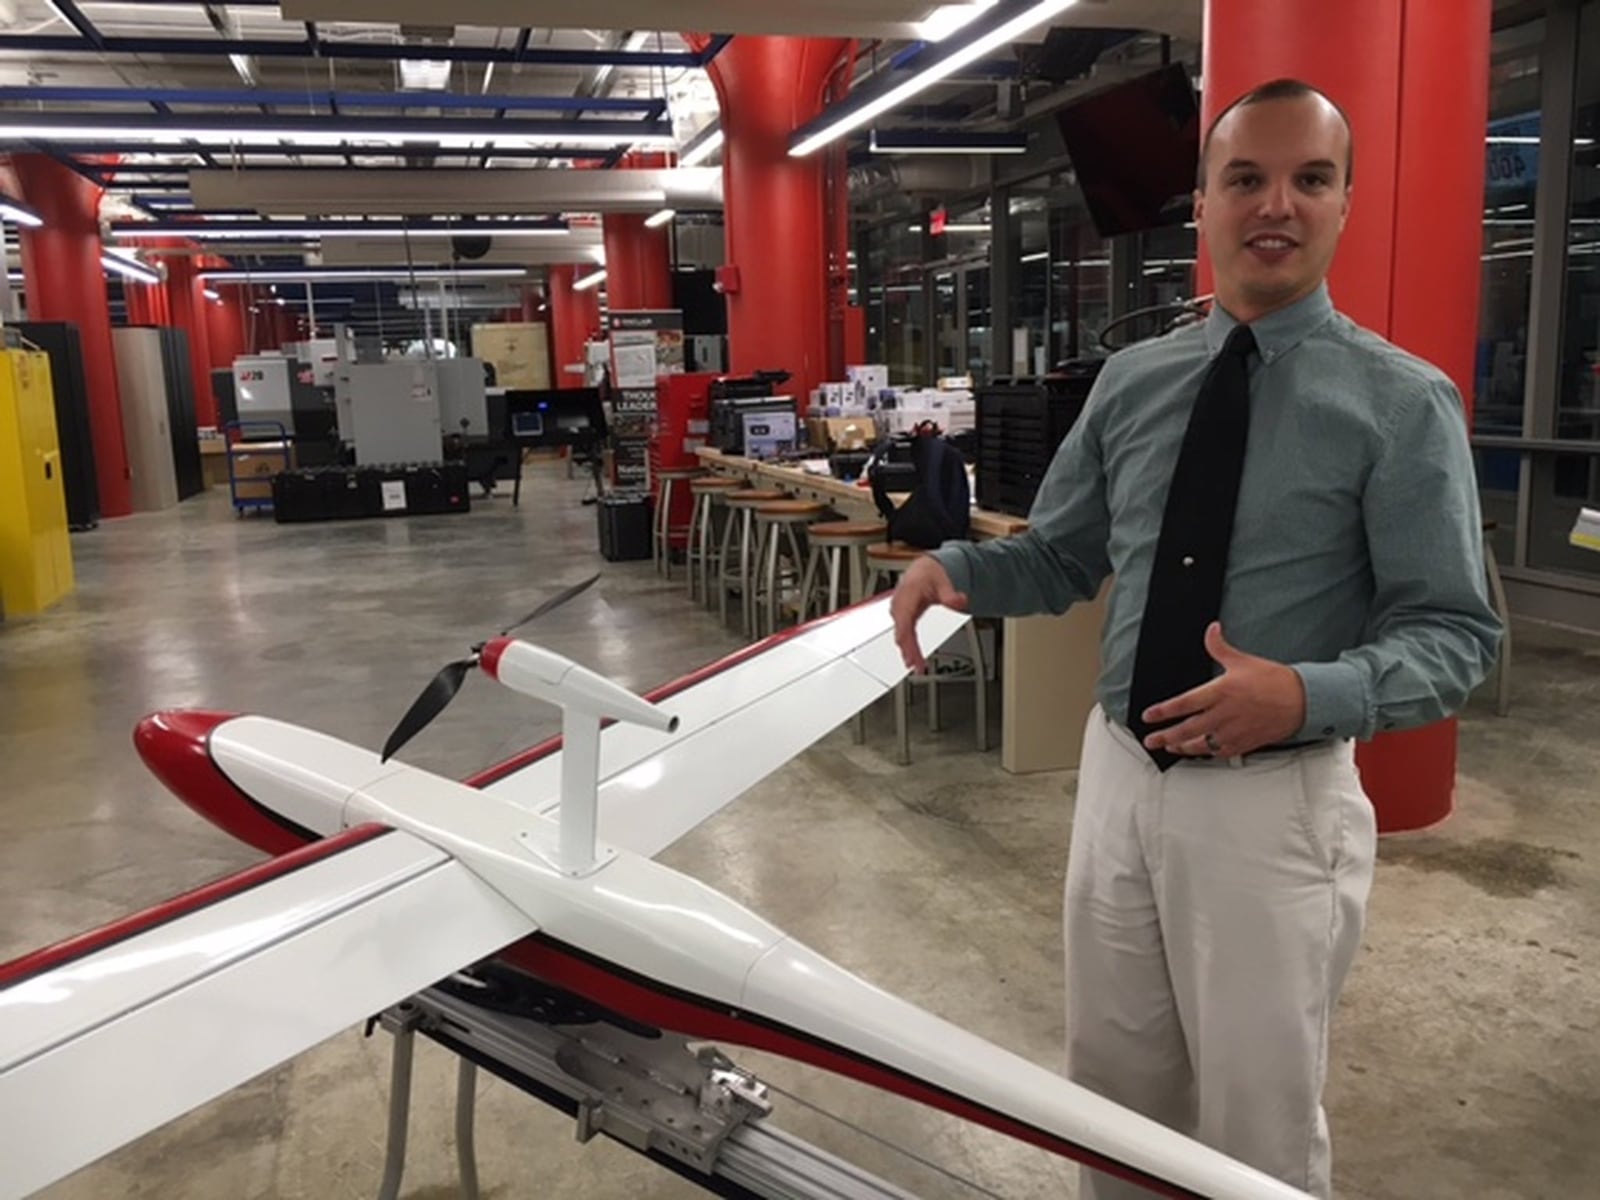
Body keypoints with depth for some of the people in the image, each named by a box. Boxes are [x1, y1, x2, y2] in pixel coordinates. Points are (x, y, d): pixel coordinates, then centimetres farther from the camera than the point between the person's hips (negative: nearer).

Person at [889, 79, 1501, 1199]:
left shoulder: (1403, 403, -10)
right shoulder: (1130, 381, 4)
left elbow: (1454, 633, -11)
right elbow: (1059, 558, 10)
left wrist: (1307, 697, -29)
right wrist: (955, 567, -10)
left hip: (1276, 800, -4)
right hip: (1119, 772, 4)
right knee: (1113, 1076, 21)